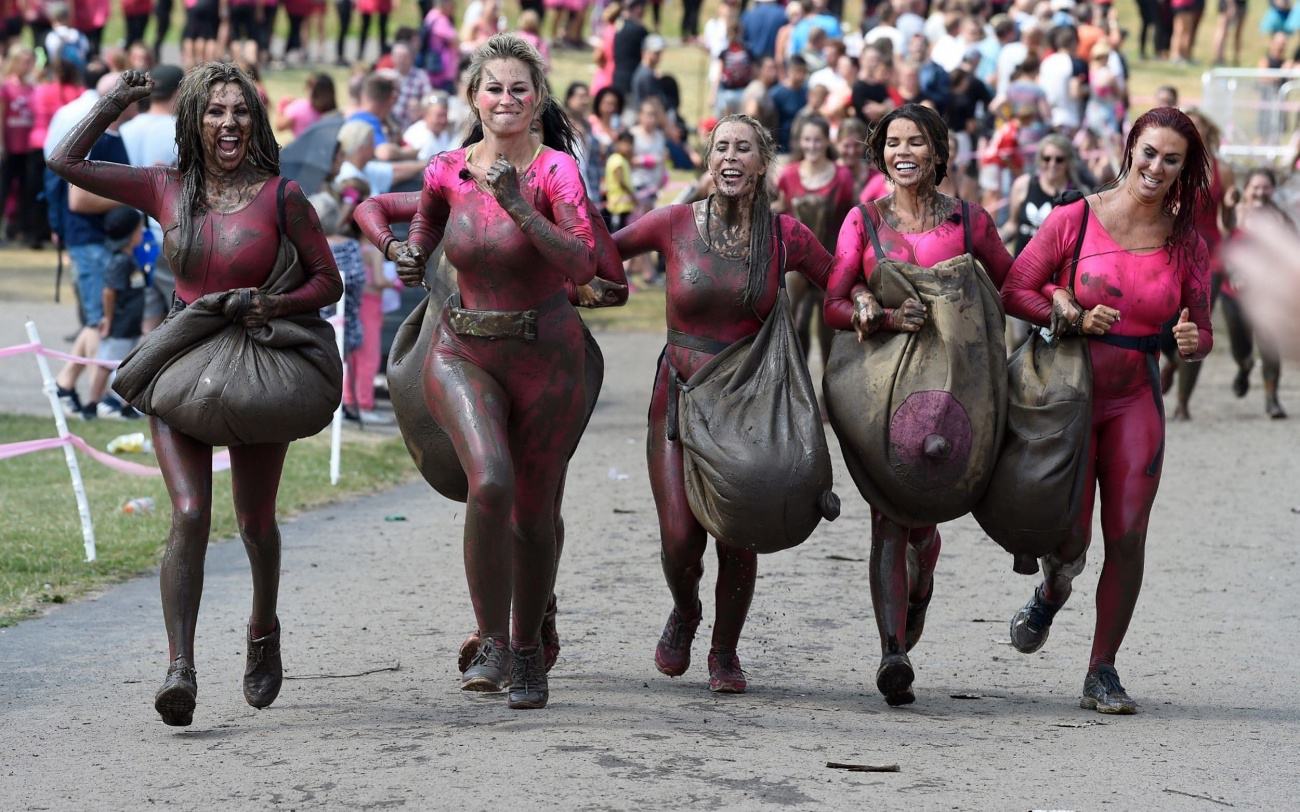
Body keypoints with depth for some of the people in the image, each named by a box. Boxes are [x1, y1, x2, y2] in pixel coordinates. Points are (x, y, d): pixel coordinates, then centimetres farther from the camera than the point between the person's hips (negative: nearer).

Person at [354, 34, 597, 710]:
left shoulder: (555, 170, -10)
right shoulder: (448, 173, 1)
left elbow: (580, 264, -24)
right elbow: (426, 222, 22)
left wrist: (518, 206, -31)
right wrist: (405, 253, 1)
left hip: (546, 357, -1)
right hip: (464, 355, 1)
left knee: (535, 513, 7)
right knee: (491, 482, -24)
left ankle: (527, 653, 30)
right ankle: (491, 643, -11)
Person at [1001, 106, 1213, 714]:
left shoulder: (1188, 246, 3)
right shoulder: (1076, 219, -5)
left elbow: (1200, 332, 11)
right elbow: (1014, 290, -1)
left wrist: (1192, 342, -13)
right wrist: (1072, 317, -16)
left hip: (1135, 402, 2)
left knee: (1127, 538, -4)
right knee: (1070, 538, -5)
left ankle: (1103, 670, 8)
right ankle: (1052, 593, 32)